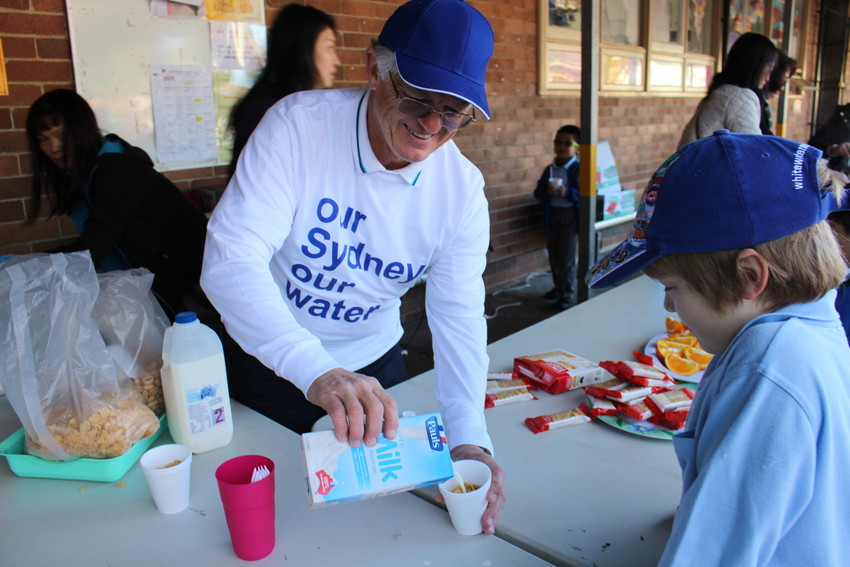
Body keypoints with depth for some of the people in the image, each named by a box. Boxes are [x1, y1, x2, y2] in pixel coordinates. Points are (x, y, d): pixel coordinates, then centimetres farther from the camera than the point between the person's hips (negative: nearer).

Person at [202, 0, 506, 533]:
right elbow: (230, 259, -34)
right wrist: (316, 371, -48)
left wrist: (469, 438, -31)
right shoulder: (298, 124, -25)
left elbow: (457, 316, -16)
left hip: (374, 366, 3)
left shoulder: (462, 189, -15)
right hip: (269, 365, -2)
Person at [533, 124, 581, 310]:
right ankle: (558, 287, 33)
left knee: (566, 258, -1)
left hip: (570, 216, -6)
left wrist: (567, 192, -28)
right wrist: (546, 191, -16)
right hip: (552, 216, 6)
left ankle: (568, 294, 12)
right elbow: (537, 193, 5)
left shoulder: (579, 169, -10)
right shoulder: (549, 169, 7)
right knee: (553, 256, 15)